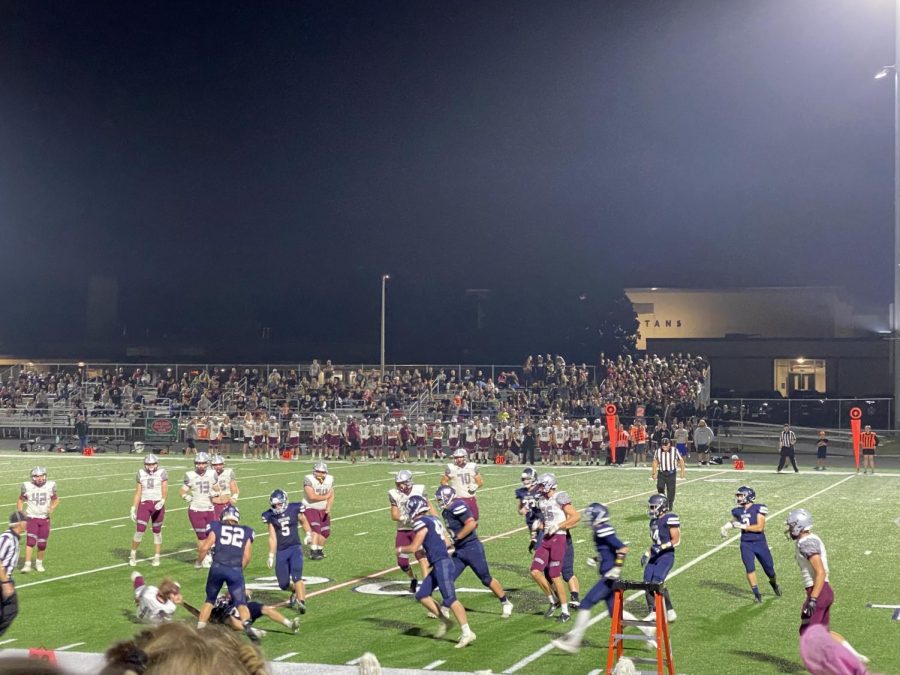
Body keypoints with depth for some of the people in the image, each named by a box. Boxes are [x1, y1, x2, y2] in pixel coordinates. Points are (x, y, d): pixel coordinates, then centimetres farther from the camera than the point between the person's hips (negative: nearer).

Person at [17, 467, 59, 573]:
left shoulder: (50, 486, -4)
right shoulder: (27, 486, -6)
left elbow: (55, 500, 10)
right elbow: (20, 500, 8)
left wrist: (52, 508, -9)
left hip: (45, 518, 2)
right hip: (32, 518, -2)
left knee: (42, 543, 7)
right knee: (30, 541, -16)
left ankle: (39, 563, 26)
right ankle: (27, 564, -15)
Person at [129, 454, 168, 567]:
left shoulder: (162, 473, -1)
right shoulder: (141, 474, 6)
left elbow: (165, 490, -9)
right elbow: (137, 493, 9)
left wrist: (162, 501, -27)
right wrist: (133, 509, 6)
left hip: (158, 505, -1)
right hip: (144, 504, 1)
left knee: (157, 531, 6)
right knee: (139, 530, -7)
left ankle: (156, 558, 17)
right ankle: (133, 555, 12)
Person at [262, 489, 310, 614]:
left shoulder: (295, 509, -5)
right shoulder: (270, 516, -1)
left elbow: (303, 521, 15)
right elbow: (272, 538, 2)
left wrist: (308, 534, 3)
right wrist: (271, 556, 1)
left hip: (295, 548, -2)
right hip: (281, 551, 2)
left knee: (296, 576, -20)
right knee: (283, 584, 4)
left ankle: (301, 602, -19)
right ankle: (296, 591, 35)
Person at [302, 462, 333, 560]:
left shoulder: (329, 479, -3)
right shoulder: (309, 479, -21)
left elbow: (331, 495, -3)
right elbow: (312, 496, -29)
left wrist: (328, 507, -19)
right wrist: (325, 497, -16)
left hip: (323, 510, 6)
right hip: (310, 508, -6)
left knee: (325, 532, 5)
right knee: (315, 529, -20)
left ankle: (319, 550, 26)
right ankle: (313, 552, -20)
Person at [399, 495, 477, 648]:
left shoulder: (421, 522, -10)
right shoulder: (433, 520, 16)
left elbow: (413, 548, -8)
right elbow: (447, 543, 20)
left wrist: (400, 549, 11)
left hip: (442, 564, -10)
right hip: (438, 565, 10)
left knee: (450, 599, -12)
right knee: (422, 595, 11)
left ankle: (467, 633, -12)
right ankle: (444, 621, 15)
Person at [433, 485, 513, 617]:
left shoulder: (457, 507, -18)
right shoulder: (447, 511, 10)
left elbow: (471, 524, -25)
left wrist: (455, 538, -19)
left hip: (472, 548, -9)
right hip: (459, 551, 9)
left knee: (486, 579, 1)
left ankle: (506, 603, 15)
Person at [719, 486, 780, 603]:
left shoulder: (759, 508, -13)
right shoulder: (738, 511, 2)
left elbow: (760, 527, -20)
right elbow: (734, 520, 25)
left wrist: (742, 526, -21)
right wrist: (726, 526, 6)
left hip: (760, 543, -2)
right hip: (746, 544, 2)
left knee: (769, 567, 10)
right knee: (750, 568, -12)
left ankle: (774, 583, 42)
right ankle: (756, 593, -1)